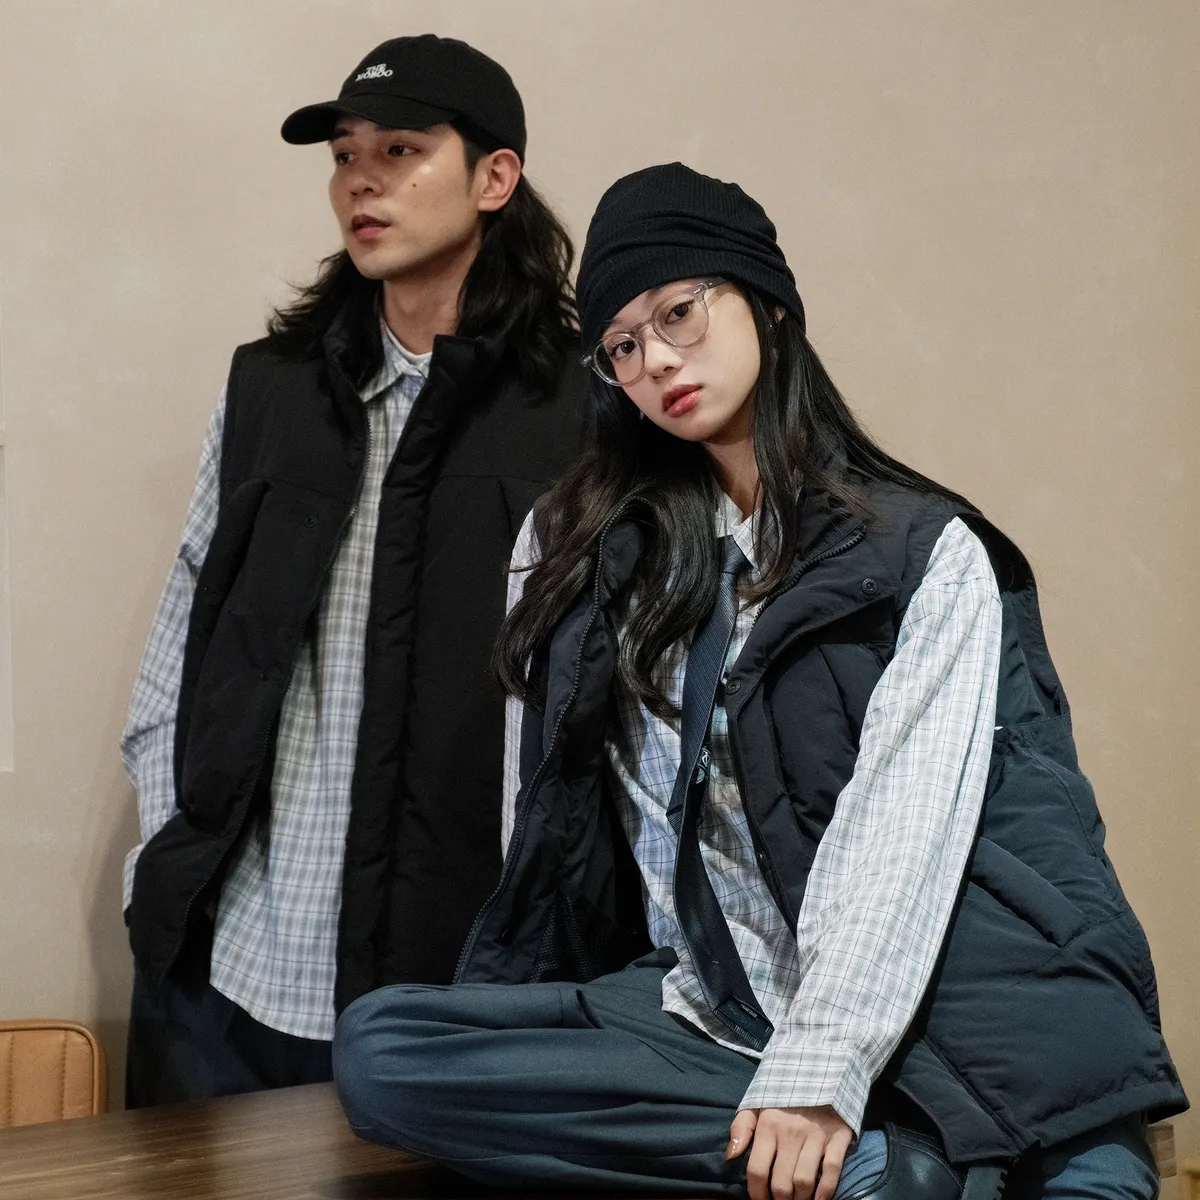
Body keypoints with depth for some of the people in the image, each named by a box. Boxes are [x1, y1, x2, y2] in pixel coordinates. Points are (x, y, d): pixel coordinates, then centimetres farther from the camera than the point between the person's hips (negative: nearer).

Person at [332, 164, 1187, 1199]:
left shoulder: (927, 550, 6)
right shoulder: (579, 549, 14)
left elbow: (904, 823, -8)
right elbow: (542, 817, 10)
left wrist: (822, 1071, -20)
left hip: (931, 1014, -5)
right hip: (706, 1016, 6)